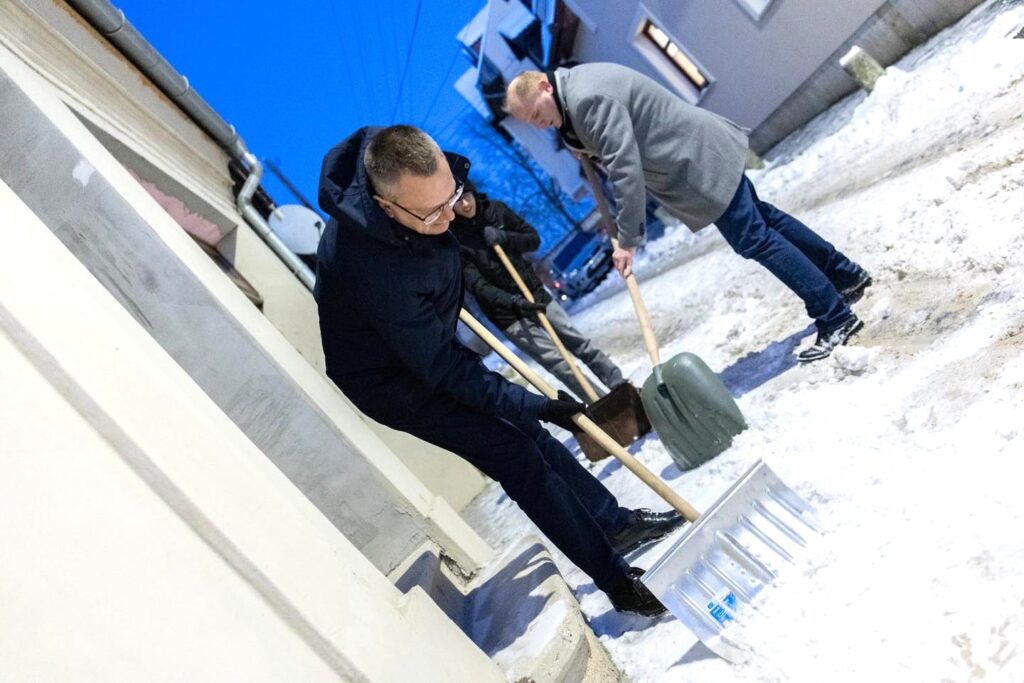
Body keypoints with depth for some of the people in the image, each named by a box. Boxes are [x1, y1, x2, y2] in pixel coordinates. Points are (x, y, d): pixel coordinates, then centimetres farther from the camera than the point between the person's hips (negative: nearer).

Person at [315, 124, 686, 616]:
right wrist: (534, 405, -25)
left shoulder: (394, 164, -19)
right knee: (518, 454, -11)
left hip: (427, 347, 8)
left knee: (524, 428, 10)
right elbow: (440, 368, -30)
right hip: (392, 381, -8)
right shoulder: (370, 267, -40)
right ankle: (614, 579, 4)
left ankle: (613, 522, 26)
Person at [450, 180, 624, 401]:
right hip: (507, 313, -4)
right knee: (560, 364, -7)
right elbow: (477, 286, -20)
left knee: (580, 343, 8)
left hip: (535, 295, 4)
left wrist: (505, 238, -16)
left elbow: (533, 239, 3)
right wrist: (514, 302, -33)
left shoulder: (495, 209, -3)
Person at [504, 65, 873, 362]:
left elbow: (626, 169, -30)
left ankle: (837, 318, 3)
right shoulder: (576, 82, 7)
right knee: (760, 215, 19)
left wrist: (627, 239, -27)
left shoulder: (588, 99, -26)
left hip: (700, 160, -10)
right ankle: (847, 275, 34)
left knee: (753, 239, -7)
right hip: (704, 149, 10)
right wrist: (584, 145, 7)